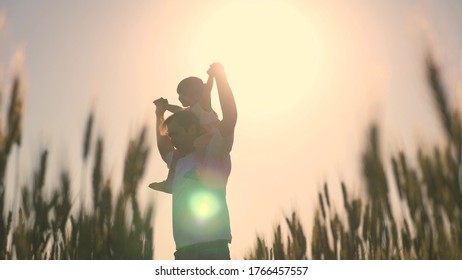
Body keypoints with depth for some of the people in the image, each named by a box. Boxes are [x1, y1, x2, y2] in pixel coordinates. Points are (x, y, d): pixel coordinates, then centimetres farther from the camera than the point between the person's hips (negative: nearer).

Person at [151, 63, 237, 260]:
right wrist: (159, 116, 43)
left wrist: (219, 76, -7)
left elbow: (230, 118, -13)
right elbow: (162, 145, 46)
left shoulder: (213, 154, 2)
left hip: (211, 249, -8)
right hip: (185, 251, 8)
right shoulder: (179, 161, 24)